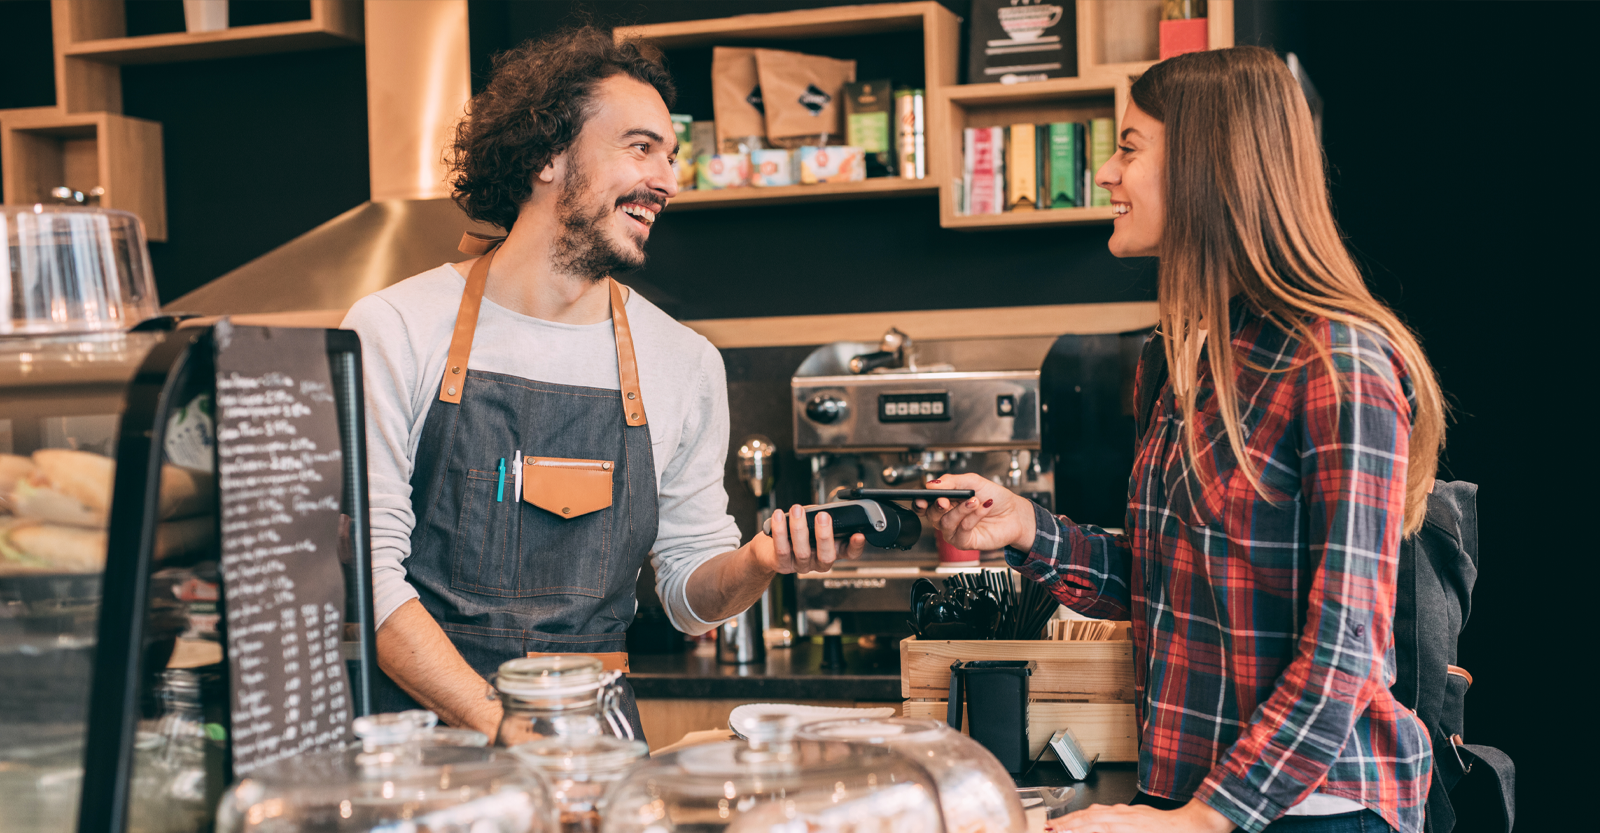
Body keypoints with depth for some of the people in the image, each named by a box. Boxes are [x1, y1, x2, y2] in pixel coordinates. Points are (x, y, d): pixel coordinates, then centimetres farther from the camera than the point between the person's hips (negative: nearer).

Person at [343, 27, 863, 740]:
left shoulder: (686, 364, 6)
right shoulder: (397, 329, -3)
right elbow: (367, 571, -7)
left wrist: (753, 566, -10)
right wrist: (500, 729, -17)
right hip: (422, 725, -3)